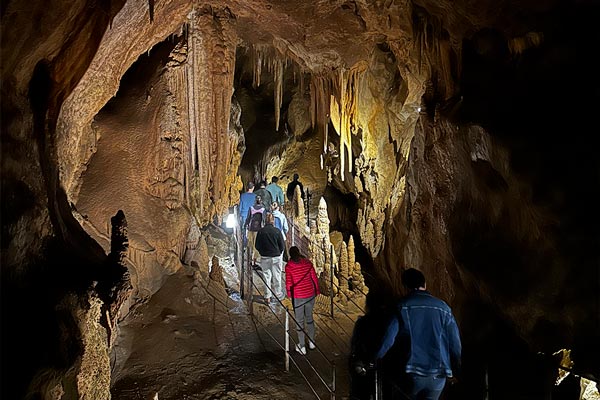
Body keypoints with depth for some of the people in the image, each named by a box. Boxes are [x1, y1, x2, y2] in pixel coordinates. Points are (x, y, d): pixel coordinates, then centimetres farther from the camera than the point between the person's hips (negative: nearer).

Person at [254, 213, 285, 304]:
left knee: (266, 276, 8)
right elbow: (282, 246, -6)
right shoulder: (277, 231, -11)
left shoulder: (261, 231, -8)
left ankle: (267, 297, 10)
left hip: (264, 258, 1)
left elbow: (257, 246, -1)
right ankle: (278, 294, 22)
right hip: (276, 257, -1)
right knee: (277, 276, 12)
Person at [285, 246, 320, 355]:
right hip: (310, 295, 3)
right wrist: (317, 291, 13)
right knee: (309, 317, 23)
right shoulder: (308, 263, -7)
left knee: (299, 321, 12)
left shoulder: (288, 266, -14)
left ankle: (302, 347, 22)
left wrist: (289, 293, 6)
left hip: (298, 297, -3)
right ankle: (312, 342, 34)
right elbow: (314, 278, -2)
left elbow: (289, 283, -13)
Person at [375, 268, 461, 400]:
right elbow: (455, 342, 4)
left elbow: (387, 339, -10)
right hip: (438, 375, 2)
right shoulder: (443, 307, 2)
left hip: (412, 373, -2)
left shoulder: (402, 306, -4)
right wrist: (456, 367, 19)